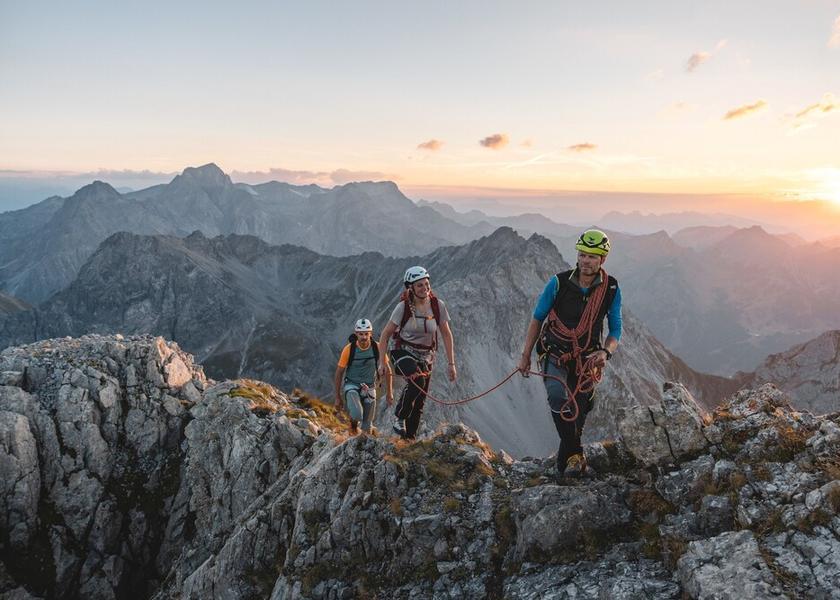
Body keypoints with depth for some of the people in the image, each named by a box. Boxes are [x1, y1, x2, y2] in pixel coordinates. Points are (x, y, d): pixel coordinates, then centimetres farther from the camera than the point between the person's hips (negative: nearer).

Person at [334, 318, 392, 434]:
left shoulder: (377, 348, -13)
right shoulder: (349, 349, -17)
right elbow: (339, 373, -7)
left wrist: (389, 392, 0)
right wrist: (337, 397, -4)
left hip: (369, 387, 2)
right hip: (351, 385, -2)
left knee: (367, 428, 4)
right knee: (357, 415, -29)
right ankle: (353, 423, 6)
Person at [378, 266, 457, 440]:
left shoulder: (438, 305, -9)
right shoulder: (403, 306, -16)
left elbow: (447, 335, -1)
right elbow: (386, 334, -8)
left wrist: (452, 364, -3)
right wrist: (382, 362, -11)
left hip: (426, 357, 3)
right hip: (403, 352, -3)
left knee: (419, 403, 6)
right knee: (417, 381, -32)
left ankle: (409, 438, 23)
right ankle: (399, 418, -10)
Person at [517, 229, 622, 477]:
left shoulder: (611, 289, -8)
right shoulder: (559, 283, -15)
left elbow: (615, 329, 1)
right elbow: (537, 319, -3)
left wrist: (605, 352, -21)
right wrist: (525, 356, -1)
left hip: (585, 359, 2)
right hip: (554, 354, -2)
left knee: (579, 412, 8)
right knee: (558, 396, -27)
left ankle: (565, 460, 27)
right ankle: (575, 454, -15)